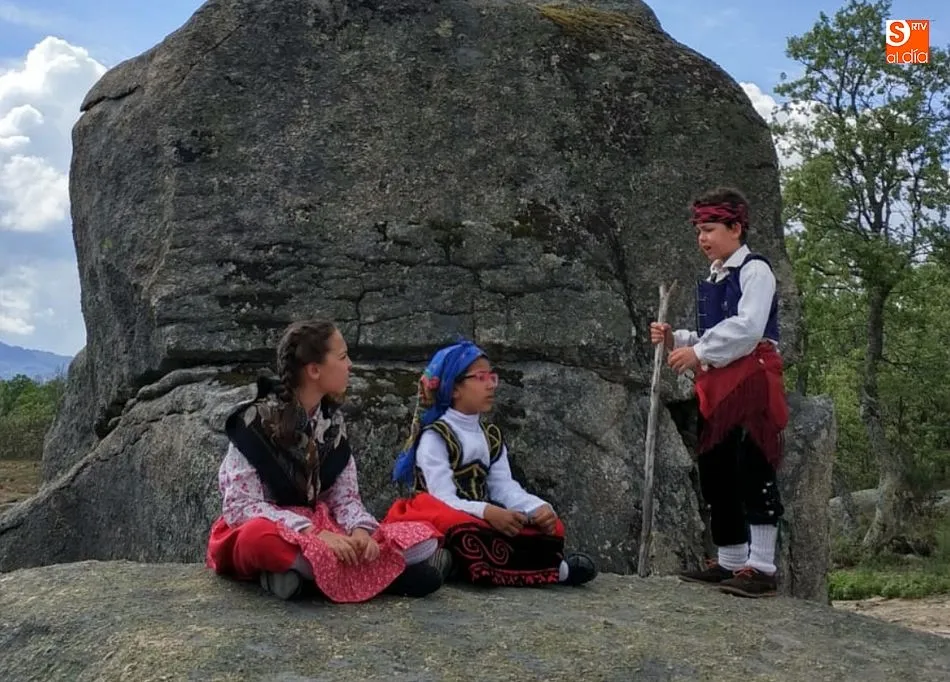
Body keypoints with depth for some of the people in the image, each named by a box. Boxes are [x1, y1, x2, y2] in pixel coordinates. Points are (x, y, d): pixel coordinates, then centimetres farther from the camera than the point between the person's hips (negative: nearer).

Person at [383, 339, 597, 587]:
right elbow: (443, 500, -20)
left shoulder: (492, 437, 14)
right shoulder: (434, 437, -9)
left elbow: (504, 487, 3)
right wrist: (487, 512, -37)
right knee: (467, 533, -39)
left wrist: (539, 508, -17)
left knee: (549, 526, -8)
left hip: (482, 522, 7)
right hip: (441, 526, -7)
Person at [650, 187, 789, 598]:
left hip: (751, 379, -9)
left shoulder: (754, 270, -5)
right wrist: (676, 340, 5)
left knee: (753, 469, -11)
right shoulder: (711, 282, 21)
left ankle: (762, 568, -9)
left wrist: (697, 353, -17)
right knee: (715, 472, 9)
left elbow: (748, 328, -18)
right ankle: (730, 562, 19)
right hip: (717, 385, 9)